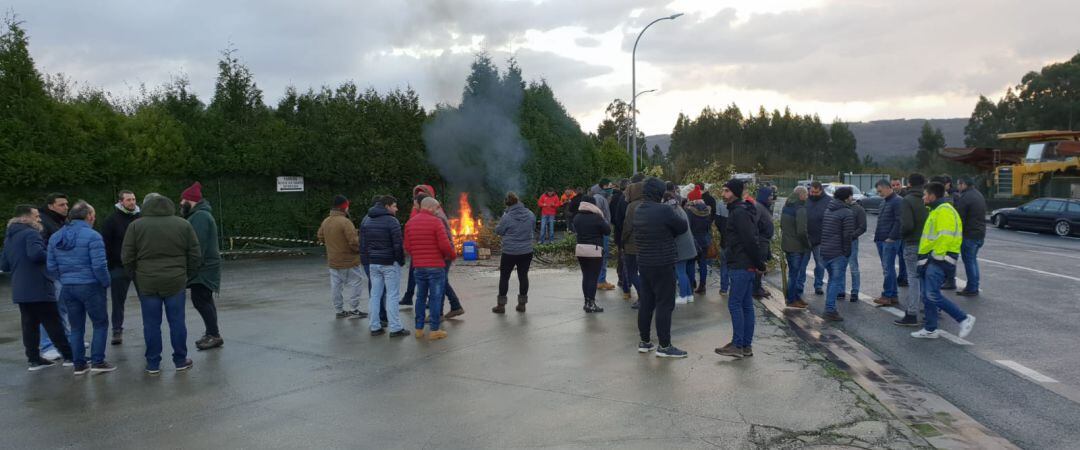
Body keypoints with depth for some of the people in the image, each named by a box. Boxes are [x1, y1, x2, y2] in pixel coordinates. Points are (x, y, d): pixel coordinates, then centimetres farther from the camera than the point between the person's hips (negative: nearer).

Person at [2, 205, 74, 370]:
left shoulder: (9, 237, 17)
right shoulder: (31, 233, -11)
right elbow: (36, 253, -29)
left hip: (19, 290, 8)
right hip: (39, 289, -8)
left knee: (29, 325, 11)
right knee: (53, 324, -2)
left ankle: (33, 359, 13)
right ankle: (68, 356, 3)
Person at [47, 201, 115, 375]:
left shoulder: (55, 237, 8)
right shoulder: (92, 236, -14)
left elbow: (51, 266, 9)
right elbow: (99, 265, -19)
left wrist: (64, 280, 18)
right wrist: (106, 282, -5)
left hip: (67, 288, 6)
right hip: (90, 286, -6)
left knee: (76, 327, 14)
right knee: (100, 324, 7)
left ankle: (79, 365, 18)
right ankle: (97, 362, 4)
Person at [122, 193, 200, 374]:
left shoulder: (136, 226, -1)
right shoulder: (183, 225, 2)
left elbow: (127, 257, -1)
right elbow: (196, 255, 3)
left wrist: (135, 278, 12)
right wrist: (187, 276, 12)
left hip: (146, 283, 0)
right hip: (175, 282, 1)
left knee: (151, 324, 7)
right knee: (177, 322, 8)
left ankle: (153, 364, 14)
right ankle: (180, 361, 15)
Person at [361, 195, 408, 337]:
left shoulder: (366, 220, 10)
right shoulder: (391, 221, -12)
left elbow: (362, 244, 12)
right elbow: (398, 244, -14)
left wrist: (366, 261, 16)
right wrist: (401, 261, -3)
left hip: (373, 264, 6)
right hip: (390, 263, -6)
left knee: (374, 295, 10)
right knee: (392, 295, -3)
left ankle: (374, 326, 14)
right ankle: (395, 328, -1)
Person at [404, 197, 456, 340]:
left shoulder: (409, 223, 6)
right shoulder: (436, 222, -11)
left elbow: (407, 247, 6)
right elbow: (445, 245, -15)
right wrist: (453, 255, 4)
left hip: (418, 267, 5)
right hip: (436, 266, -5)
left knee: (420, 297, 14)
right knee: (435, 297, 2)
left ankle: (419, 329, 18)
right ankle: (434, 330, 5)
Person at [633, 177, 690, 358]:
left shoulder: (638, 211, 6)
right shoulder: (664, 210, -17)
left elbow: (634, 235, 10)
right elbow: (683, 227, -8)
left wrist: (664, 234, 4)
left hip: (644, 262, 8)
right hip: (663, 264, -8)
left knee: (646, 303, 14)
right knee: (664, 304, -1)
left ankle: (644, 342, 23)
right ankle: (664, 346, 4)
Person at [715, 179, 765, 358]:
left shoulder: (739, 212, -16)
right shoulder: (738, 211, 17)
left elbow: (750, 240, -21)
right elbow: (752, 240, 20)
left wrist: (759, 263, -15)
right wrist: (758, 263, 17)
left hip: (742, 266, -10)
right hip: (747, 266, 10)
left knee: (735, 304, -6)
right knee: (746, 305, 11)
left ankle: (738, 346, -2)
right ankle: (747, 346, 16)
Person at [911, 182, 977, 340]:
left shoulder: (944, 211, -14)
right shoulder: (936, 211, 20)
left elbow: (945, 237, -23)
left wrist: (937, 256, -22)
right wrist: (924, 256, 19)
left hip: (939, 259, -11)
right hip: (931, 258, 11)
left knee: (933, 295, -16)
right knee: (927, 295, 11)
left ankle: (964, 319, -5)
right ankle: (930, 329, 18)